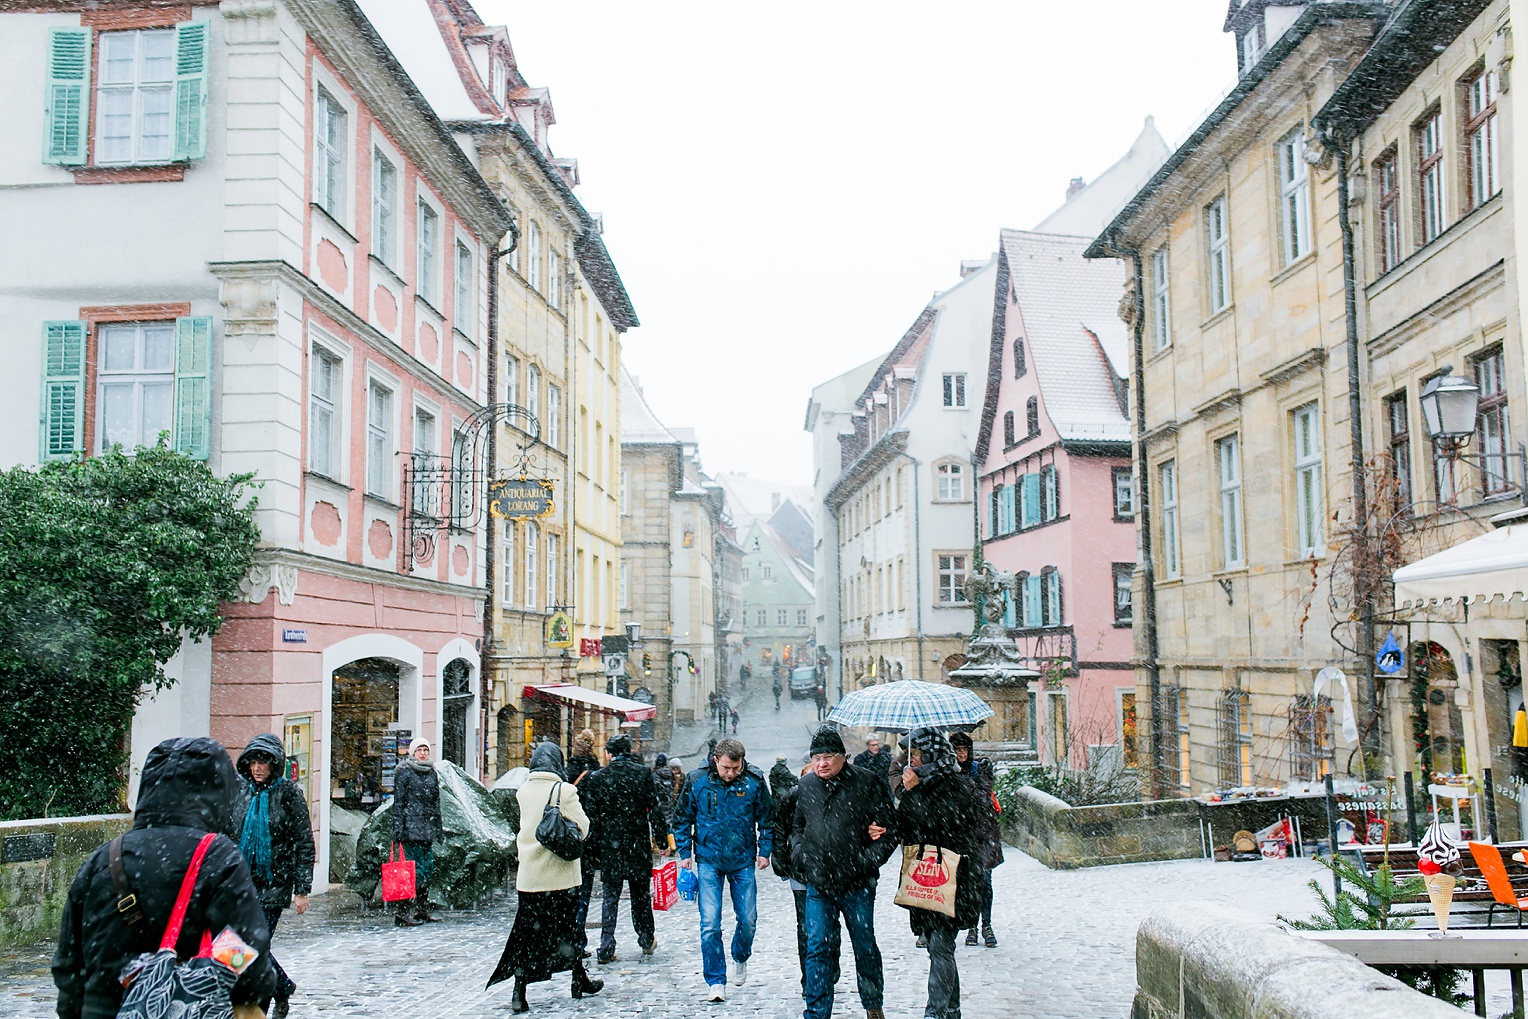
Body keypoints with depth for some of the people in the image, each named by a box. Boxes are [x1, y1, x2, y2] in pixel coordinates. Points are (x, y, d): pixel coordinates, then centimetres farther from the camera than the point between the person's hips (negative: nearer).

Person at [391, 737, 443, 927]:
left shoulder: (432, 773, 16)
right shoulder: (404, 772, -3)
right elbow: (398, 802, -6)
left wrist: (437, 829, 18)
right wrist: (398, 830, -12)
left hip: (428, 829, 7)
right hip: (411, 828, -7)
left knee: (428, 868, 7)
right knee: (416, 869, -11)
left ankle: (422, 910, 16)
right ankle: (402, 912, -7)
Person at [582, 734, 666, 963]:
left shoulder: (597, 778, -3)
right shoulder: (643, 773, -3)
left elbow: (592, 817, -1)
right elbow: (654, 809, -3)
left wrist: (594, 847, 5)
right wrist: (661, 838, 3)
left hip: (609, 845, 0)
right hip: (638, 844, 0)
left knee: (610, 896, 6)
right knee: (641, 893, 15)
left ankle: (606, 949, 1)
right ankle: (646, 941, 25)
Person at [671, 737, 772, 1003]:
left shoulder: (754, 781, -8)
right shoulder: (697, 781, -9)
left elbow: (766, 818, 7)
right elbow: (682, 819, 3)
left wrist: (764, 850, 2)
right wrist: (685, 853, 1)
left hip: (743, 861, 1)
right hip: (708, 861, -1)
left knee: (748, 919, 7)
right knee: (710, 924, -6)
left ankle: (740, 959, 38)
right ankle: (716, 981, 6)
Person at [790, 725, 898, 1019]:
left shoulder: (866, 783, -5)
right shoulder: (805, 786, 8)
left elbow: (891, 829, -3)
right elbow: (797, 827, 23)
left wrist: (869, 860, -13)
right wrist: (798, 853, 5)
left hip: (857, 884, -2)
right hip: (817, 884, 3)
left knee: (865, 947, 11)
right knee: (817, 948, 1)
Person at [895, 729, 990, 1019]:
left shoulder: (958, 787, -9)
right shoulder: (923, 784, 12)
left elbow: (937, 826, -16)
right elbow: (903, 828, 8)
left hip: (951, 882, -7)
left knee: (940, 945, -13)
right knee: (937, 946, 12)